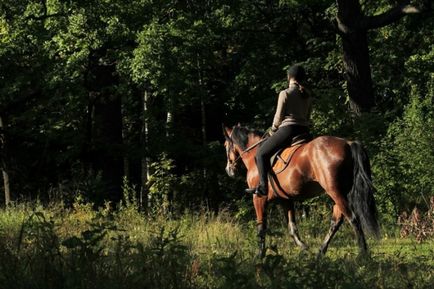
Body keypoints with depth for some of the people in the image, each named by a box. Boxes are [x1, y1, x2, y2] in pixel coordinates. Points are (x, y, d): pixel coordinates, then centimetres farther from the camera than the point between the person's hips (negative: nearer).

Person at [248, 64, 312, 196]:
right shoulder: (308, 96, 12)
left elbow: (279, 117, -7)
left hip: (288, 129, -7)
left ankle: (263, 186, -10)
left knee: (262, 153, 1)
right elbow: (308, 116, 16)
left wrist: (273, 130, 11)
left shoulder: (285, 94, -7)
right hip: (304, 130, 7)